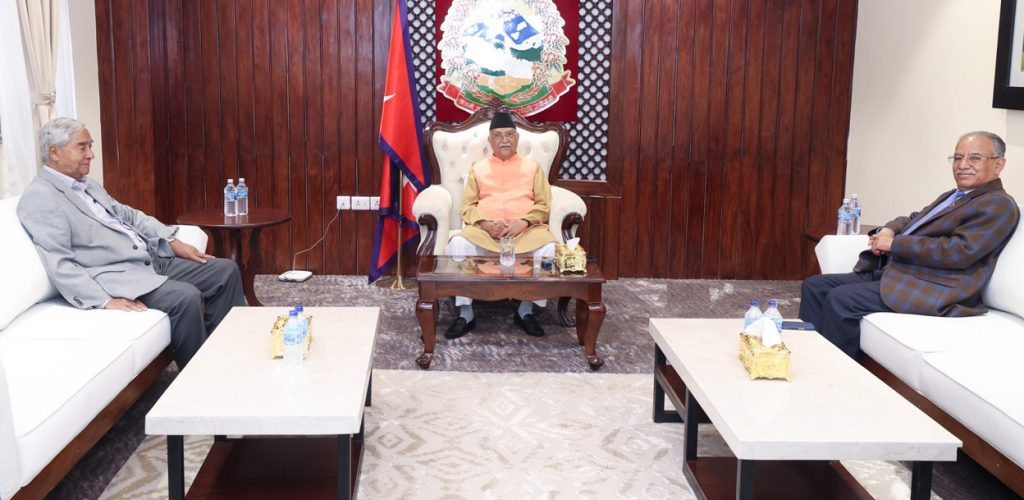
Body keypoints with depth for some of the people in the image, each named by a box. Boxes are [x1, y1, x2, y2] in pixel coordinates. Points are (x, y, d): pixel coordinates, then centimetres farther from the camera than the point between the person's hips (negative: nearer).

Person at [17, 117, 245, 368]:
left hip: (152, 261, 10)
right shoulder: (39, 197, -11)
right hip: (110, 277, -10)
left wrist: (172, 241, 10)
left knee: (225, 270, 3)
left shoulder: (87, 184, 17)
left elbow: (128, 215, 24)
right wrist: (105, 301, -27)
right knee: (186, 297, -30)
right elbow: (59, 264, -19)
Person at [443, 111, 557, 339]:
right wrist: (486, 224, -11)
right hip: (484, 230, 1)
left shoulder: (532, 167, 17)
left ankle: (526, 310, -16)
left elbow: (543, 205, 7)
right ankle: (466, 313, -22)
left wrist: (523, 222, -12)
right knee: (457, 244, -31)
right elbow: (468, 206, 10)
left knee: (549, 248, -33)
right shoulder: (478, 168, 18)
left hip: (527, 229, 0)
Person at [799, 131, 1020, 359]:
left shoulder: (999, 205, -6)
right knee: (815, 286, 0)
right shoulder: (952, 196, 23)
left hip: (932, 289, -10)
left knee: (840, 299, -25)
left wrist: (894, 243, -14)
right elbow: (911, 220, 28)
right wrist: (887, 231, 2)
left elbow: (960, 252, -19)